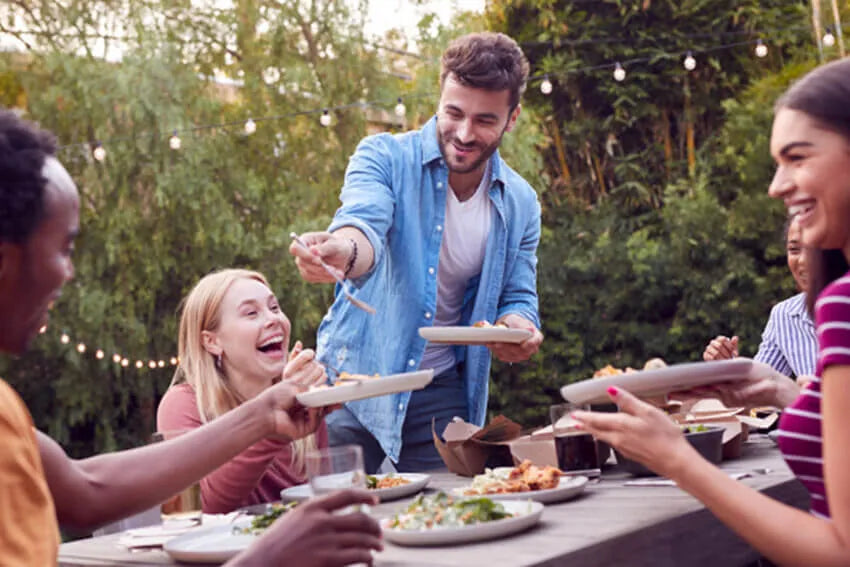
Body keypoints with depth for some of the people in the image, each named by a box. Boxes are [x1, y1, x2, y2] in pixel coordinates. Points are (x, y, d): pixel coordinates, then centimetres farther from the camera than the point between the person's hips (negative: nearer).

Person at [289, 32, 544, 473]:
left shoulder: (519, 204, 2)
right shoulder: (384, 157, -9)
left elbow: (518, 297, 7)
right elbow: (365, 225, -27)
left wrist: (520, 328, -17)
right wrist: (344, 250, -51)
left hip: (442, 393, 3)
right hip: (357, 376, -2)